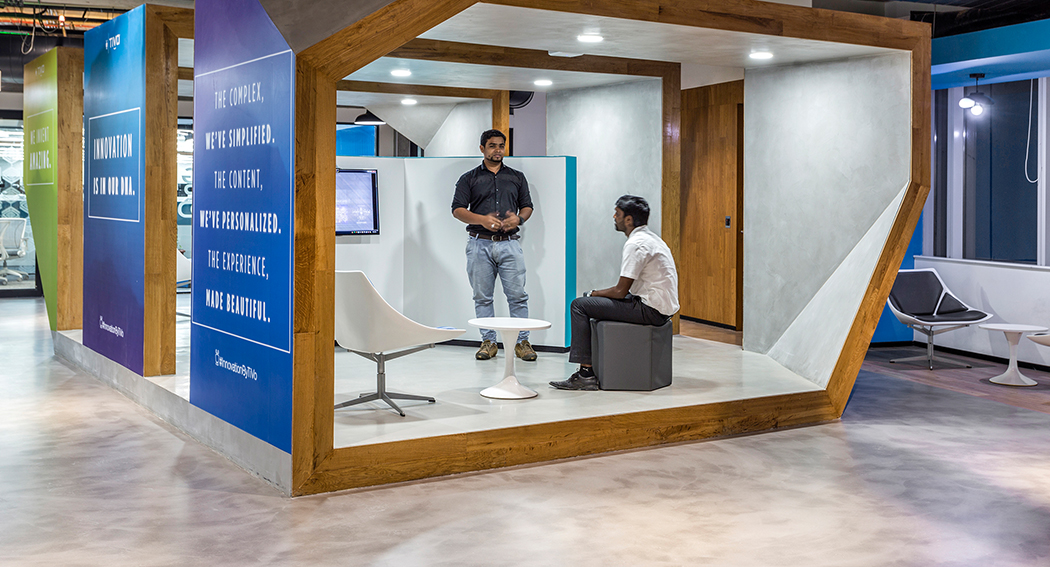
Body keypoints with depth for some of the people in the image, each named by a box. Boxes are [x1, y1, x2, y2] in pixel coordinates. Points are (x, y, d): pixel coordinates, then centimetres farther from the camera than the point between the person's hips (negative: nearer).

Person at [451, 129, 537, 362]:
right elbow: (457, 209, 1)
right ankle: (488, 342, 12)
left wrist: (519, 219, -8)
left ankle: (522, 342, 3)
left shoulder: (517, 177, 15)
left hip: (510, 244, 1)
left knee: (518, 295, -3)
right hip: (480, 244, 0)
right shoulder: (469, 179, 8)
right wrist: (482, 219, -15)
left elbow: (527, 206, 15)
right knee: (482, 296, 4)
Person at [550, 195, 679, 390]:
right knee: (591, 301, 22)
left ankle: (586, 374, -9)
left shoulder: (636, 244, -18)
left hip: (651, 310, -11)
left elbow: (621, 291, -18)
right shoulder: (650, 238, 15)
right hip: (662, 305, 11)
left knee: (580, 305, -9)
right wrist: (597, 294, 13)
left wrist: (594, 293, 0)